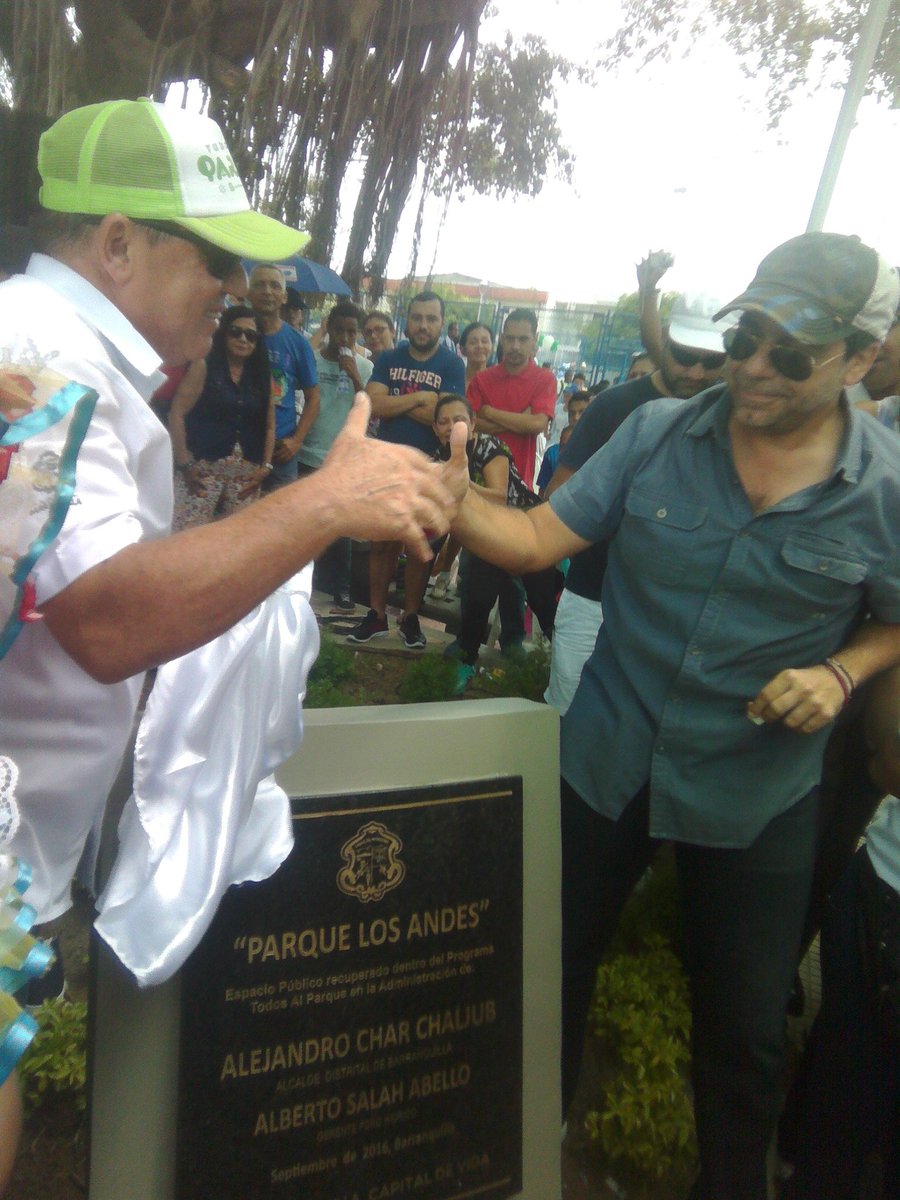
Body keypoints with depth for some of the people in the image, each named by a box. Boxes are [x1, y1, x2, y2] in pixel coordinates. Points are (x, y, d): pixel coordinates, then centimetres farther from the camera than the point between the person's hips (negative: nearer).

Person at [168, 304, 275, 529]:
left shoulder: (262, 376, 14)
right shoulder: (203, 367, 1)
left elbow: (269, 425, 16)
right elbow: (177, 413, -5)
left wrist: (266, 466, 5)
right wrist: (185, 464, -11)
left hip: (248, 473, 4)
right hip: (202, 466, -4)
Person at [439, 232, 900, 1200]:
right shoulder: (657, 435, -9)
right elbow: (537, 539, -12)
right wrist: (456, 501, -31)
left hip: (752, 795, -1)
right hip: (604, 759, 2)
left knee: (744, 1028, 16)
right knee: (553, 969, 21)